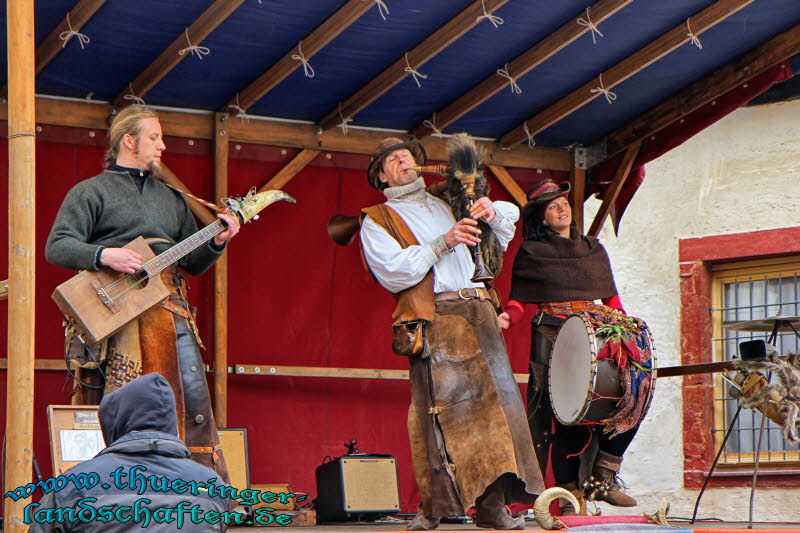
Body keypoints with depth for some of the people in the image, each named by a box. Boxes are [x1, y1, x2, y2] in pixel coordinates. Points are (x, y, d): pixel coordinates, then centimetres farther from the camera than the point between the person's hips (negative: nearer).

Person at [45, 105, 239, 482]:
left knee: (193, 395, -6)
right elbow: (56, 247, -3)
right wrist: (104, 255, -18)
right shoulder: (91, 192, 8)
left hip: (168, 309, 5)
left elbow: (193, 263, 24)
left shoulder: (171, 200, 26)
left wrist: (216, 243, 5)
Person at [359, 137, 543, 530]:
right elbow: (393, 271, -6)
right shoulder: (377, 221, 12)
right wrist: (442, 243, -11)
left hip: (478, 314, 4)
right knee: (440, 410, -11)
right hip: (433, 322, -4)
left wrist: (492, 212, 11)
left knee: (494, 398, -6)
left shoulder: (449, 205, 27)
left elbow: (511, 216, 35)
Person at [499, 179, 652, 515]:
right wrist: (507, 317, -15)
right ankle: (570, 494, -9)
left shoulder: (594, 250, 21)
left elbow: (611, 298, 22)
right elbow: (520, 300, 5)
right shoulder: (531, 254, 11)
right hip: (552, 336, -3)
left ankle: (603, 476, -7)